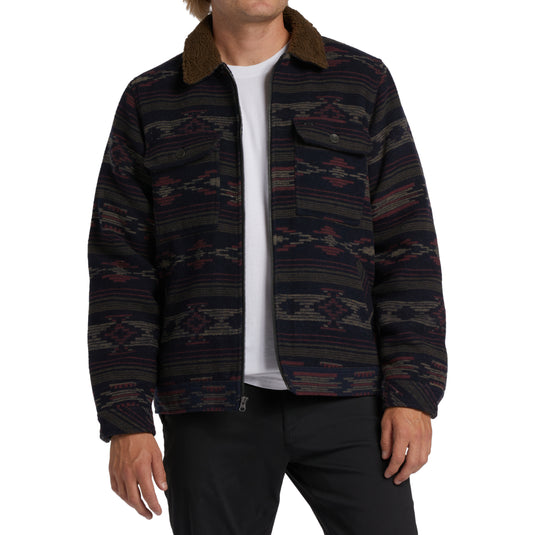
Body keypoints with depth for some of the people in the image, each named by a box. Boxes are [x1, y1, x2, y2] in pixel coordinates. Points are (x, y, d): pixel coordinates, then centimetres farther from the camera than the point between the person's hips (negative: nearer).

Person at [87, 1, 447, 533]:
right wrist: (125, 421, -4)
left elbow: (406, 247, 2)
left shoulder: (363, 82, 6)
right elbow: (121, 270, 3)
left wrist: (414, 394, -7)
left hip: (340, 395, 0)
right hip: (212, 407, 1)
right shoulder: (148, 102, 6)